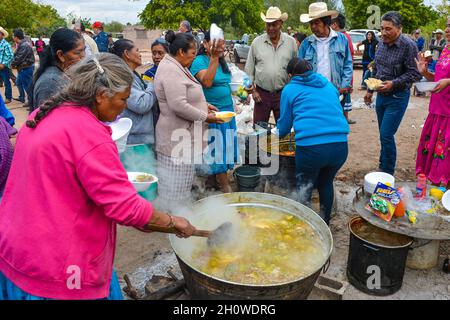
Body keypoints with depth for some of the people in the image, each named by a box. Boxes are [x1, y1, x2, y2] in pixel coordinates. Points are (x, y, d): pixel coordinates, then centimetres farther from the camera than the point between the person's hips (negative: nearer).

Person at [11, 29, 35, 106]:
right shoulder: (21, 45, 11)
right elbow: (17, 56, 16)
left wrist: (12, 64, -7)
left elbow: (19, 58, -23)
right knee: (19, 83, 25)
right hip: (22, 68, 11)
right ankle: (21, 98, 40)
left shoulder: (24, 45, -22)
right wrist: (14, 64, 1)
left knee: (27, 86, -3)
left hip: (26, 69, -11)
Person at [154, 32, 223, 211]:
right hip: (177, 138, -11)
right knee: (176, 183, 0)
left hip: (184, 135, 11)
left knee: (184, 180, 20)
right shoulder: (171, 71, -19)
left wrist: (203, 105, 12)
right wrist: (205, 117, -16)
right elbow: (178, 106, -26)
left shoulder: (177, 67, 15)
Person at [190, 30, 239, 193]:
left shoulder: (221, 61, 11)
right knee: (216, 146, -1)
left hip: (227, 109, 8)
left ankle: (212, 179, 28)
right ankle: (225, 185, 9)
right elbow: (207, 82, -28)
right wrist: (213, 58, -30)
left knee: (224, 145, 13)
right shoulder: (200, 61, -12)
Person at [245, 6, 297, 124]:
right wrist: (253, 90, 2)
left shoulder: (291, 42, 2)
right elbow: (249, 69, 7)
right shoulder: (257, 42, 2)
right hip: (261, 93, 0)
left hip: (283, 93, 0)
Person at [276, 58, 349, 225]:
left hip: (310, 146, -4)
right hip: (340, 145, 5)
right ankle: (324, 224, 40)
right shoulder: (328, 85, 23)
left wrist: (277, 132, 39)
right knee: (326, 183, 25)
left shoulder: (290, 89, 12)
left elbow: (284, 125, 17)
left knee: (304, 188, 14)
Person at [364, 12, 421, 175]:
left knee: (386, 135, -10)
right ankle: (383, 166, 28)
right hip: (381, 95, 7)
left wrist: (393, 83, -25)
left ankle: (387, 174, 3)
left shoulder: (408, 45, -14)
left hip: (397, 97, -6)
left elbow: (415, 73, -15)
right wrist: (370, 90, 18)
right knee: (384, 135, 14)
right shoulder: (381, 43, 5)